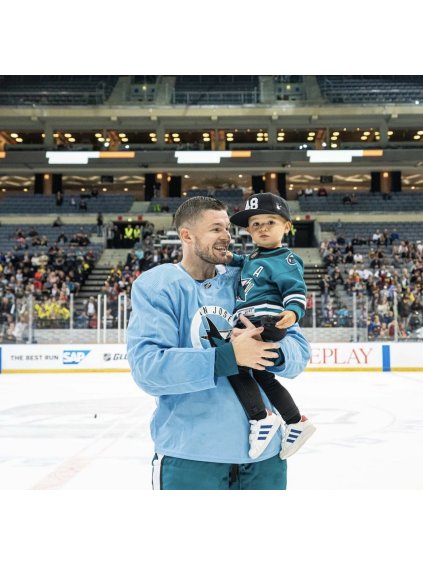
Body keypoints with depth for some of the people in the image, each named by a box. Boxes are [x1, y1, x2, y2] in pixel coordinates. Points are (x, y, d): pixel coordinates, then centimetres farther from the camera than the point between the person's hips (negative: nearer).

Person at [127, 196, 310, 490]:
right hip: (190, 455, -4)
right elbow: (148, 367, -19)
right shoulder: (155, 285, -7)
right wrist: (228, 356, -27)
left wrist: (270, 348, -22)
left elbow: (299, 350, 0)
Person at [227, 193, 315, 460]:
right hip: (251, 324, 10)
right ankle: (297, 422, 26)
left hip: (266, 322, -10)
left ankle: (261, 418, -16)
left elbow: (297, 290, -15)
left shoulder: (285, 260, -7)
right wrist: (233, 259, 26)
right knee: (262, 375, 17)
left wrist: (293, 311, -35)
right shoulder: (256, 257, 21)